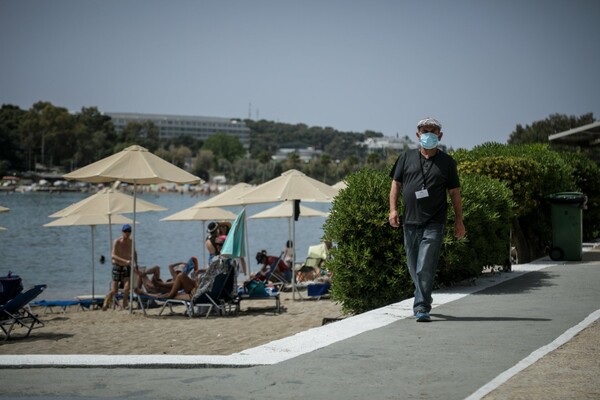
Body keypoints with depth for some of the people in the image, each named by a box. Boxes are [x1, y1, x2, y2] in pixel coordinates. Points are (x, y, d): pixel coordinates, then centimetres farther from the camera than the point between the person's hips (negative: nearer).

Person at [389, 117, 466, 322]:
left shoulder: (447, 162, 6)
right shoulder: (407, 158, 9)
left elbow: (455, 192, 8)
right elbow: (396, 184, 11)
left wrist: (459, 221, 5)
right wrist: (393, 209, -1)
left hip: (434, 223, -3)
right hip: (410, 221, 3)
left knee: (426, 267, -12)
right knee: (414, 267, 11)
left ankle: (421, 308, -10)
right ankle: (424, 297, 31)